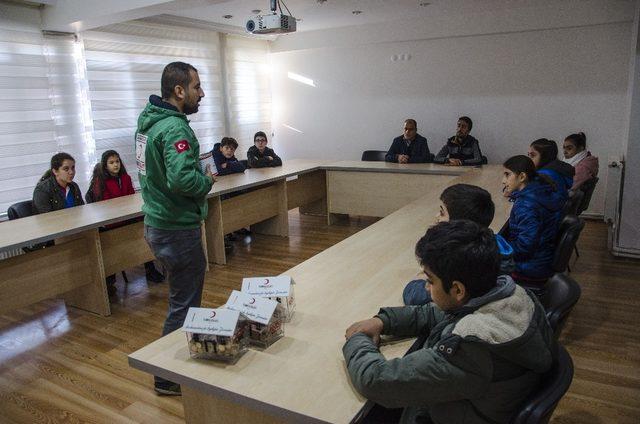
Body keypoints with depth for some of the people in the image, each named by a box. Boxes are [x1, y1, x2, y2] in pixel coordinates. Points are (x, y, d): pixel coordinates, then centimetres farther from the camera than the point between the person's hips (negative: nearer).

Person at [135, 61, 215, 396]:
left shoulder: (147, 120, 9)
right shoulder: (174, 127, -22)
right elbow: (182, 179, -34)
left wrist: (196, 166, 8)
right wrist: (208, 179, -15)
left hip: (156, 223, 10)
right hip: (177, 228, -10)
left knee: (184, 294, 25)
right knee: (184, 304, 4)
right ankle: (168, 377, 19)